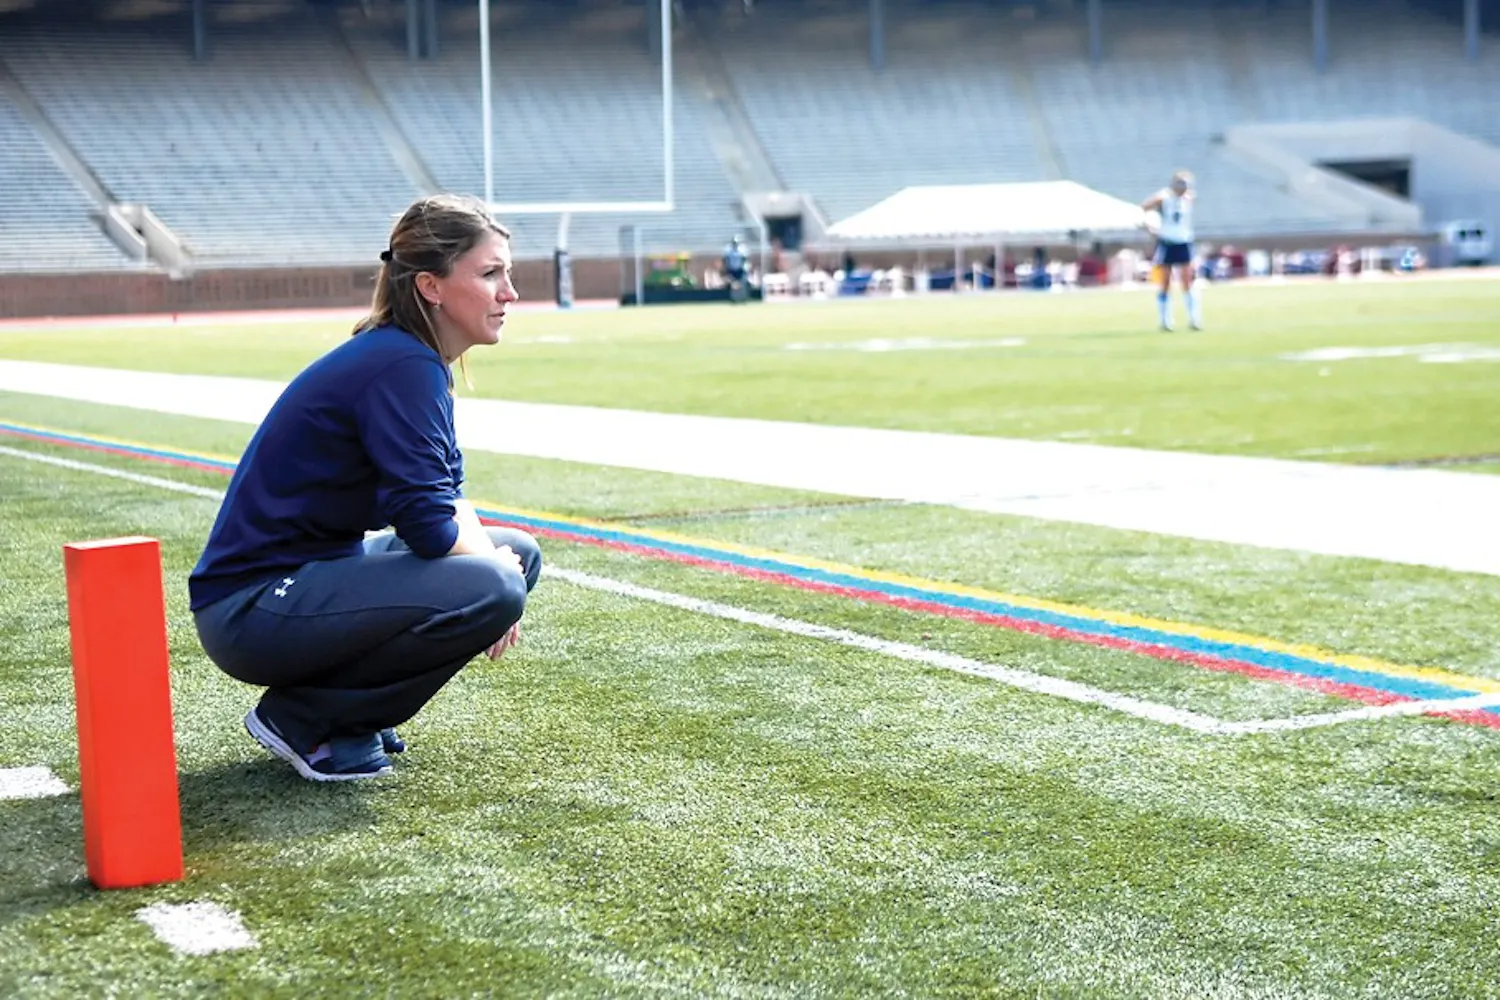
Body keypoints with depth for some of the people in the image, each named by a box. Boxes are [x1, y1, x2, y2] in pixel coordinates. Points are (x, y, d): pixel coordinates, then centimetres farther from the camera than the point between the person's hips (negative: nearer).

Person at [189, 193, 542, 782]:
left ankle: (344, 711, 11)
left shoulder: (420, 361, 9)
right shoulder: (402, 368, -21)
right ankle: (304, 720, -9)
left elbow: (447, 492, 15)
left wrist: (498, 558, -4)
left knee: (519, 554, 13)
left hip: (317, 569, 10)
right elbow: (429, 526, -24)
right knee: (494, 588, -25)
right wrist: (493, 564, -4)